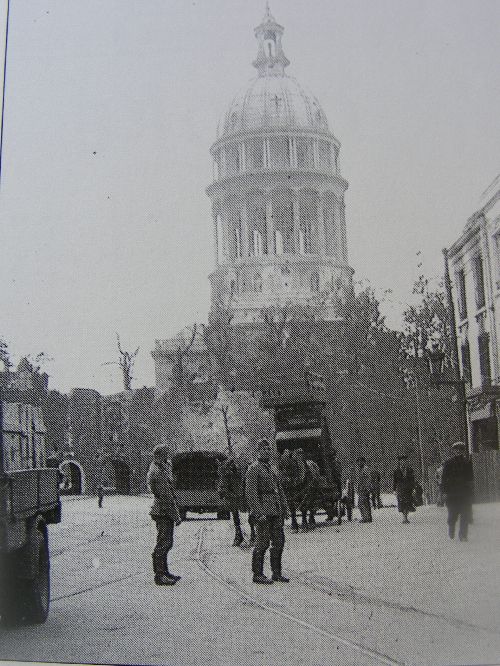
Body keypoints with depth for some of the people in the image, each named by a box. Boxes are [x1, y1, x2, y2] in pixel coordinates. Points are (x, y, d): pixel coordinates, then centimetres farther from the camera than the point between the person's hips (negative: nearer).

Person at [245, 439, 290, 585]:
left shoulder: (272, 469, 18)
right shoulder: (254, 469, -8)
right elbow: (251, 492, -16)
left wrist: (285, 508, 16)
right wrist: (259, 513, -21)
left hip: (276, 512, 8)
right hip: (263, 511, -8)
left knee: (279, 542, 9)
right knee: (262, 543, -5)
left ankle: (276, 573, 18)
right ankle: (257, 574, 3)